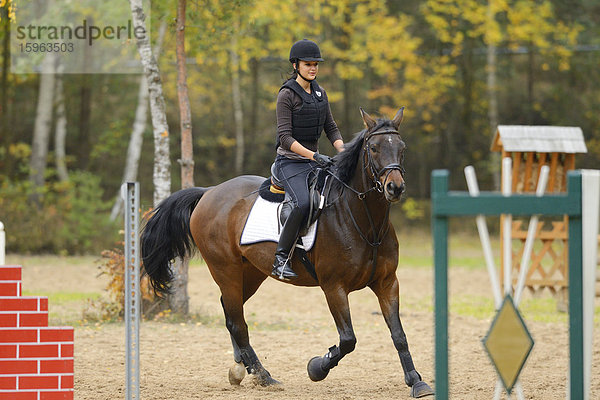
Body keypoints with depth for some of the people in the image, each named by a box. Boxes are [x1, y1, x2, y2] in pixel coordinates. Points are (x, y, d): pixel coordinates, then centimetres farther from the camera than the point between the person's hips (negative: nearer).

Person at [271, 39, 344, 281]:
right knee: (303, 203, -32)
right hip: (290, 162, -7)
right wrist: (314, 156, -26)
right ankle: (281, 258, -24)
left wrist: (343, 152, -3)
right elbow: (285, 137, -16)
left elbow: (331, 129, 16)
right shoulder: (287, 95, -9)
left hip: (314, 160, 7)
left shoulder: (319, 93, 12)